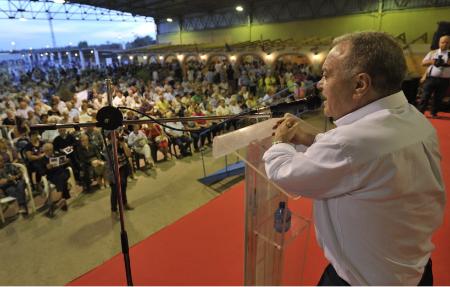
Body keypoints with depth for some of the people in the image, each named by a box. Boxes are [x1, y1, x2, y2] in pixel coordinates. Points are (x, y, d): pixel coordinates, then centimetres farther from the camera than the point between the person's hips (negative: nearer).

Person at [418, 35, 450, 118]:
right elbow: (423, 63, 6)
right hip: (431, 78, 0)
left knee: (438, 98, 7)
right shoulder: (433, 53, 10)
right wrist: (432, 61, -11)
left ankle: (434, 113, 19)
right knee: (425, 96, 0)